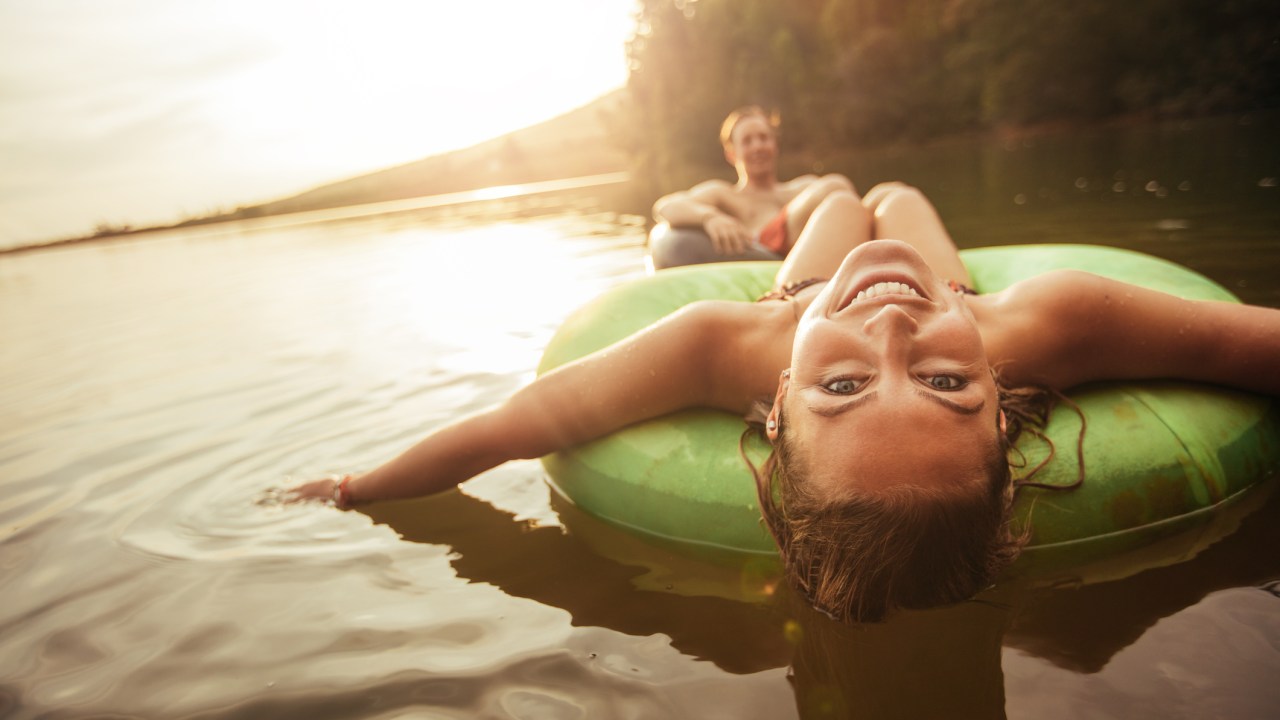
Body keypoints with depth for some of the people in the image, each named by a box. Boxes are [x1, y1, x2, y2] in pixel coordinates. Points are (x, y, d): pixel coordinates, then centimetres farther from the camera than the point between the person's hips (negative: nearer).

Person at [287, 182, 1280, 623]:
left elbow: (492, 431, -40)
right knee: (898, 193, 35)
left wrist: (352, 488, -27)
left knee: (842, 197, 34)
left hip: (789, 300, 0)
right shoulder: (1051, 322, -52)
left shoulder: (719, 347, -53)